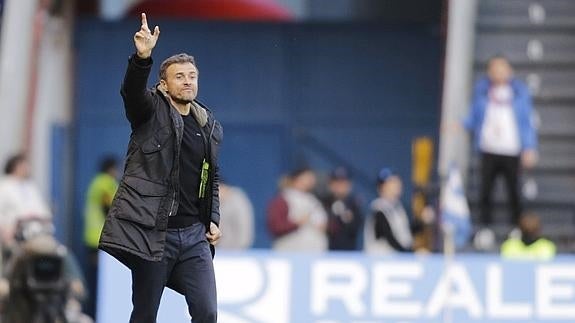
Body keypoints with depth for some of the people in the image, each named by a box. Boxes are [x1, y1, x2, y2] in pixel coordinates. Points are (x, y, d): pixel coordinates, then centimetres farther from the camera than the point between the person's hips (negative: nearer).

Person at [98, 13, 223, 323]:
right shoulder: (152, 111, -1)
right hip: (153, 231, -4)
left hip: (194, 234, 4)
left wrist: (213, 220, 10)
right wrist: (142, 58, -42)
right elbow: (132, 91, -24)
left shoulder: (210, 126, 14)